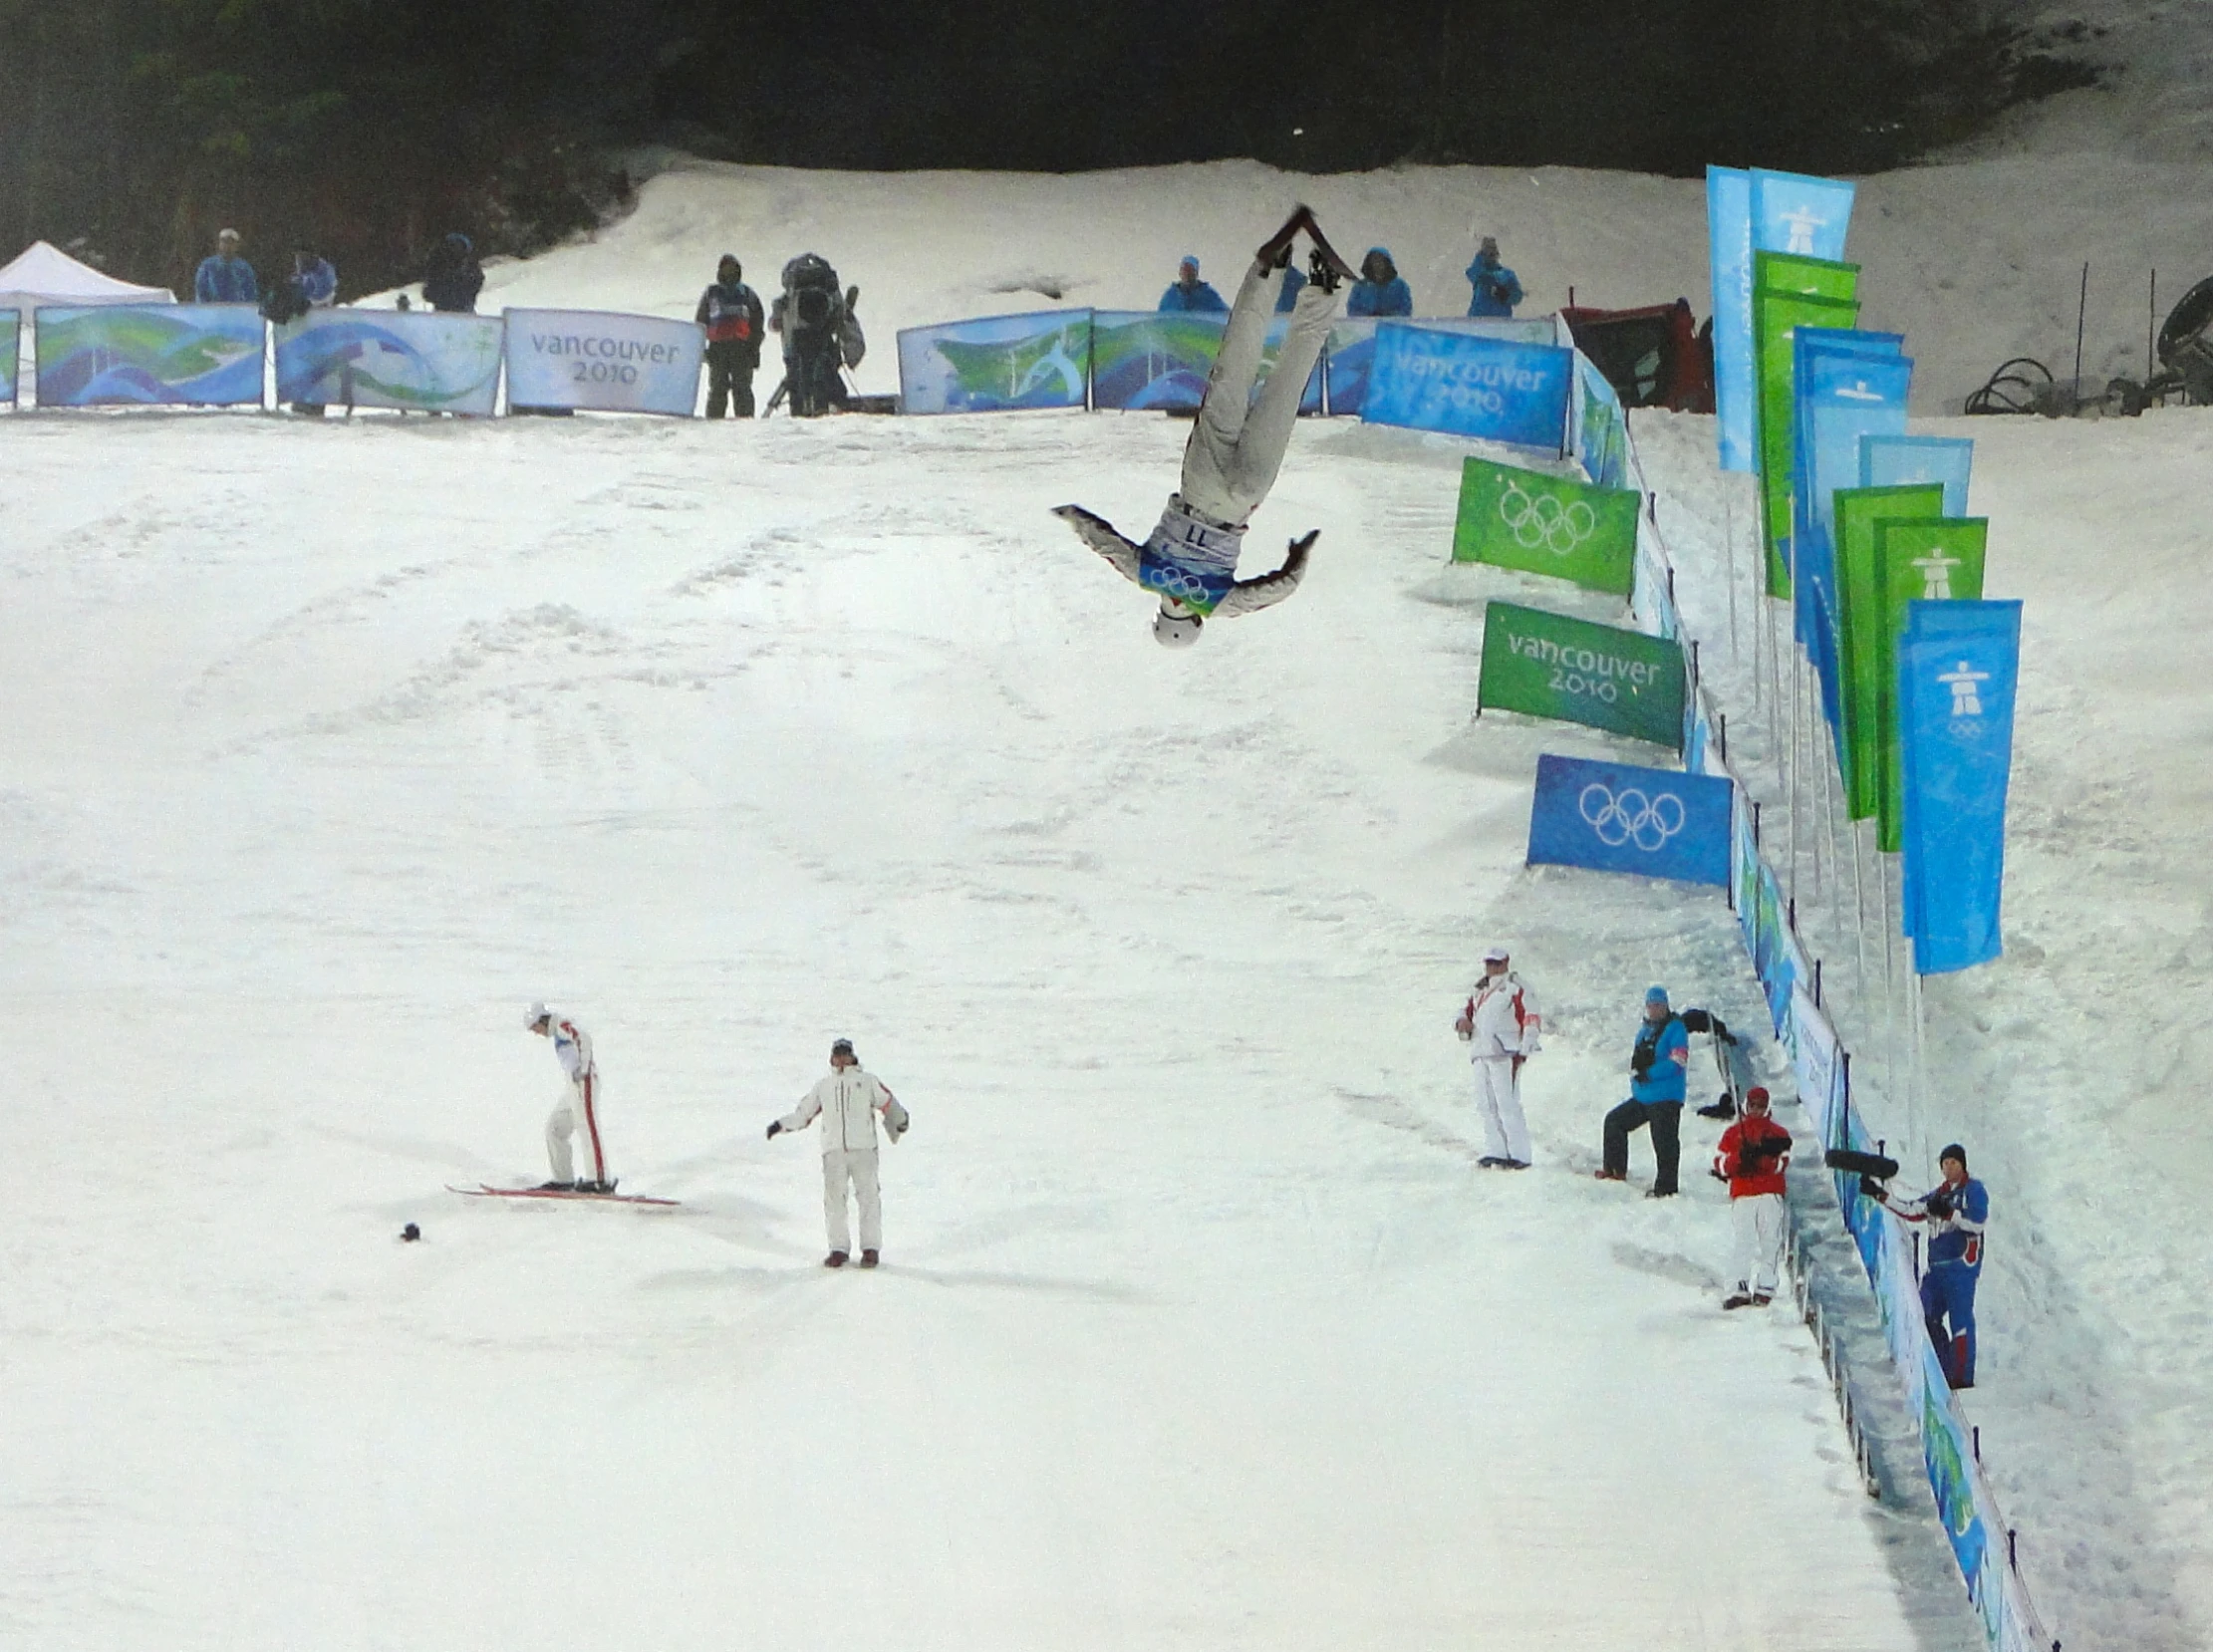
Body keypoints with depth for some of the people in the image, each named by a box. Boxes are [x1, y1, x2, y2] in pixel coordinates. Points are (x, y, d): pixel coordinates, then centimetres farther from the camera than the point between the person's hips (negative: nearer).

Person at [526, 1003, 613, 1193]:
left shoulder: (562, 1025, -5)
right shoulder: (559, 1032, 23)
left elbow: (584, 1039, -22)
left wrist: (582, 1068, -24)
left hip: (584, 1082, -10)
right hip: (574, 1086, 10)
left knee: (588, 1129, -13)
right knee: (554, 1129, 11)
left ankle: (602, 1180, -16)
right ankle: (563, 1179, 11)